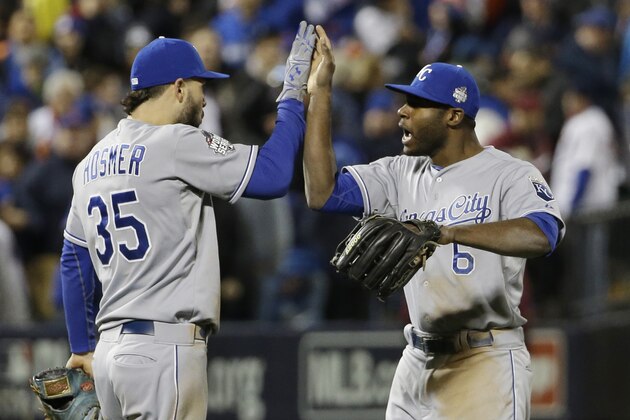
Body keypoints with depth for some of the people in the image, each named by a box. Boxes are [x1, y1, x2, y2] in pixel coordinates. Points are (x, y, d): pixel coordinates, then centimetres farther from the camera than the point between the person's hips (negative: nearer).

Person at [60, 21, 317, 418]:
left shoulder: (91, 163, 16)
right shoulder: (178, 144, -9)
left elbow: (75, 263, 20)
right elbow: (273, 174, -14)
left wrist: (82, 349, 26)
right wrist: (293, 96, -2)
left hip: (111, 348, 9)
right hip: (164, 351, -9)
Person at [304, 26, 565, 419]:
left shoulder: (510, 175, -9)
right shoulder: (400, 174, 10)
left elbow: (542, 236, -29)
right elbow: (322, 192, 0)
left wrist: (449, 232, -42)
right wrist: (319, 92, -1)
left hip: (487, 362, -7)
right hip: (418, 362, 7)